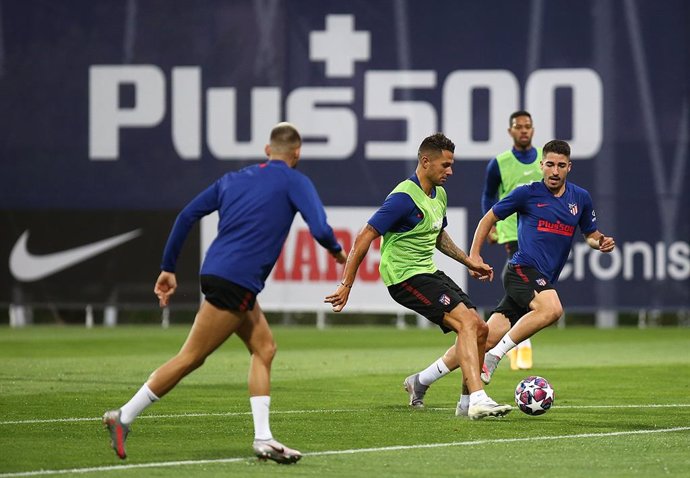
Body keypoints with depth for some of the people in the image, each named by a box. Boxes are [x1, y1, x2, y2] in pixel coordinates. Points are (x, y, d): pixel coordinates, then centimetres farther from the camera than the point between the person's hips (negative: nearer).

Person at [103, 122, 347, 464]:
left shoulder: (234, 179, 18)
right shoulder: (294, 182, -1)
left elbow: (187, 215, 14)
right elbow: (320, 230, -12)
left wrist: (168, 267, 18)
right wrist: (337, 251, 10)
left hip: (217, 272, 8)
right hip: (233, 282, -8)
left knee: (264, 347, 12)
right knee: (191, 358, -4)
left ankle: (262, 438, 6)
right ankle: (123, 417, -3)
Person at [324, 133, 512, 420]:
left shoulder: (439, 194, 11)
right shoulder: (404, 198, -18)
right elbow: (364, 238, -19)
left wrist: (469, 262, 27)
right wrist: (346, 285, -20)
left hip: (428, 272, 10)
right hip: (405, 276, -10)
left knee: (479, 329, 3)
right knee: (467, 322, -22)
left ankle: (468, 401, 15)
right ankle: (477, 401, -27)